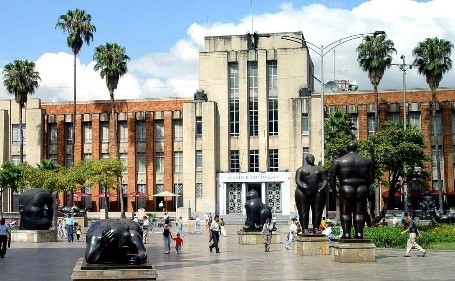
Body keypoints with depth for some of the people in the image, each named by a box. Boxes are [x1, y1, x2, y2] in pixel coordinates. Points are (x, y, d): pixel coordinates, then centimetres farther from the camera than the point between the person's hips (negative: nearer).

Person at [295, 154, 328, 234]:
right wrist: (302, 186, -23)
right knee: (304, 212, -6)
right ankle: (304, 228, -7)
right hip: (304, 193, -3)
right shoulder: (301, 169, 11)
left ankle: (316, 229, 0)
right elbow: (297, 180, -2)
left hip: (317, 193, 3)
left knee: (317, 212, -2)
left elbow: (324, 180, 13)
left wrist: (323, 187, -9)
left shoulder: (319, 169, 20)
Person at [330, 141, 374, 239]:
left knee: (345, 212, 3)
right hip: (362, 190, 3)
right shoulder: (367, 161, 7)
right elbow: (371, 177, 10)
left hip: (346, 189, -2)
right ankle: (359, 233, 4)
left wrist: (333, 188, 7)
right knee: (359, 212, 7)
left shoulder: (338, 161, -2)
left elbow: (332, 176, -4)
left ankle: (346, 233, -3)